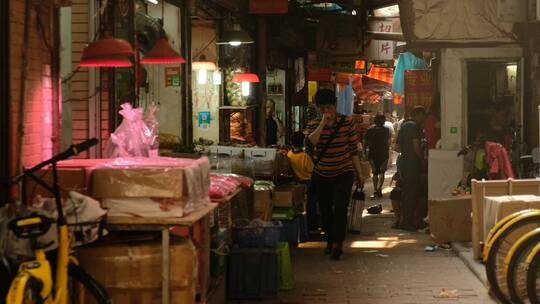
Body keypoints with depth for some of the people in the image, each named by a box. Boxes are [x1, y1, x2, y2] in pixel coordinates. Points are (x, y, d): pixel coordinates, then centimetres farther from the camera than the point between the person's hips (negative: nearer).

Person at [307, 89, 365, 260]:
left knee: (340, 206, -18)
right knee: (325, 209, 11)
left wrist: (360, 175, 2)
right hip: (322, 174, 2)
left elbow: (353, 149, 1)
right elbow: (310, 143, -24)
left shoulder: (347, 122, -3)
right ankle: (329, 241, 28)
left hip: (344, 172, -2)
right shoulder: (314, 125, -2)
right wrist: (323, 123, -26)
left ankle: (337, 243, -24)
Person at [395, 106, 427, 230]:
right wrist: (423, 159, -7)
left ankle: (404, 221, 17)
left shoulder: (404, 125, 16)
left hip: (403, 163, 9)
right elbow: (416, 147, -18)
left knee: (405, 193, 13)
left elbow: (398, 146, 20)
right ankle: (407, 221, -3)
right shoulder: (415, 126, -12)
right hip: (413, 164, -9)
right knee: (412, 193, -4)